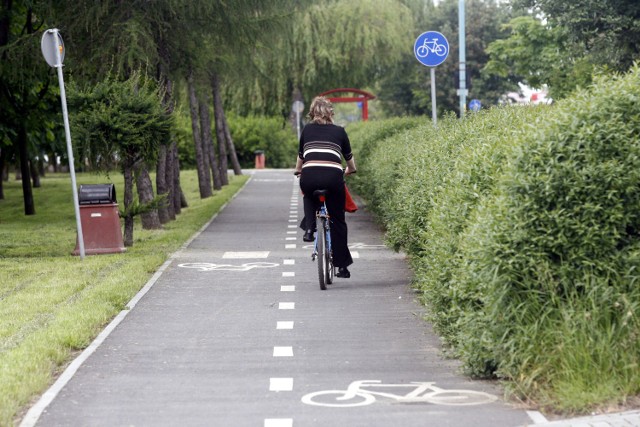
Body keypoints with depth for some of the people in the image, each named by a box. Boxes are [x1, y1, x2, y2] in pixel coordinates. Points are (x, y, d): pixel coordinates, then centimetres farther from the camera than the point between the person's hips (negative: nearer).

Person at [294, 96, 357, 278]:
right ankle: (342, 266, 14)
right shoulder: (339, 131, 18)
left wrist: (298, 171, 50)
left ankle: (309, 228, 15)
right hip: (333, 177, -1)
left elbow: (300, 156, 30)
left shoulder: (307, 129, 20)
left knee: (309, 196, 38)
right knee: (338, 221, 14)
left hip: (309, 176, 1)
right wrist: (350, 171, 50)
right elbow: (350, 159, 29)